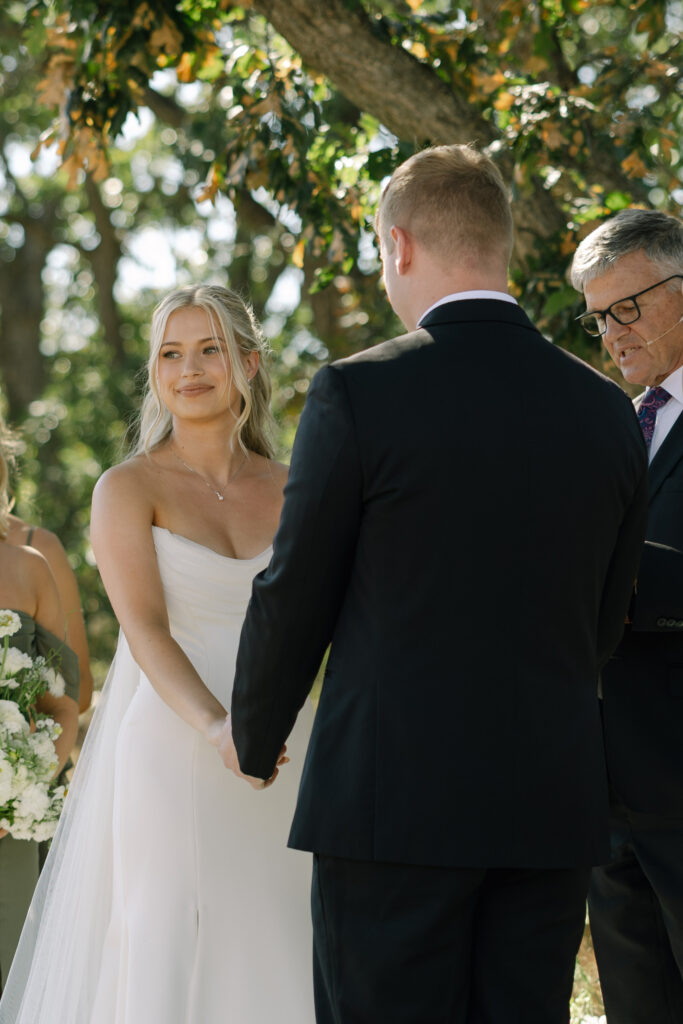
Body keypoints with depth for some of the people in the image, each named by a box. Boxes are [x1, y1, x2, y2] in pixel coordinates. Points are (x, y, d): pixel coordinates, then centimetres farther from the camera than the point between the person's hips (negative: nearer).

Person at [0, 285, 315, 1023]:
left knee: (267, 963, 3)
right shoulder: (128, 488, -2)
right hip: (169, 762, -3)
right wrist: (216, 728, -31)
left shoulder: (290, 491, 10)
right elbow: (144, 629, -15)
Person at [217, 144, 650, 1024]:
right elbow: (604, 623, 13)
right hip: (554, 804, 5)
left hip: (395, 797, -4)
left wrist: (254, 738, 14)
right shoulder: (609, 413, 6)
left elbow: (295, 596, -2)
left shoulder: (357, 393, -9)